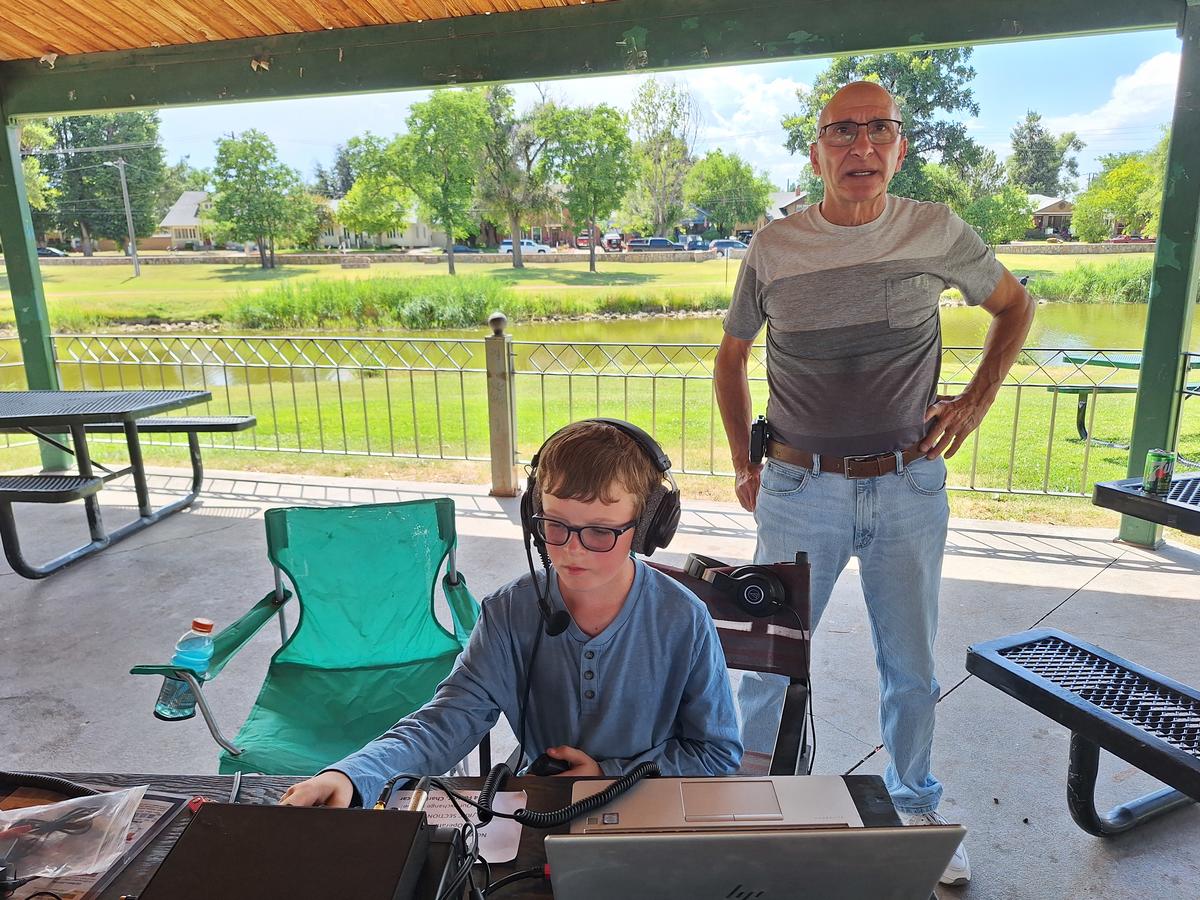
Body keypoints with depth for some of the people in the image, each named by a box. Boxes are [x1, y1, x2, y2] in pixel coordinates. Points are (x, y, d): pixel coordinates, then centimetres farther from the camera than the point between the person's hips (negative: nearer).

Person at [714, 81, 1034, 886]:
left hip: (910, 488, 1)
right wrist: (744, 464, 7)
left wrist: (976, 402, 3)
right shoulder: (773, 247, -3)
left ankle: (917, 809, 41)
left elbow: (1015, 307, 16)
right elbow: (732, 357, 10)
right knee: (771, 662, 8)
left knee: (912, 670, 15)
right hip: (800, 490, -1)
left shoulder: (938, 233, -2)